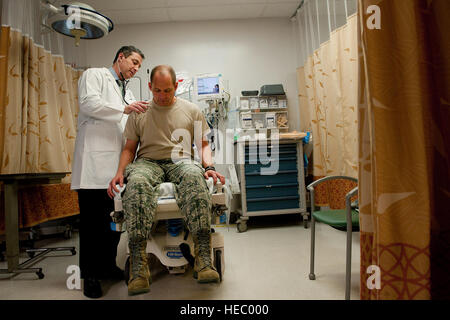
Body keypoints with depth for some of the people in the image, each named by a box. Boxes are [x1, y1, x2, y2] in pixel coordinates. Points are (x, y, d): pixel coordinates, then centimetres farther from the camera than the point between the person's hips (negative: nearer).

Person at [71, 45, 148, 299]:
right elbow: (88, 103, -9)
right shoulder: (95, 75, 8)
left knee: (115, 218, 7)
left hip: (117, 162, 7)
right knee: (93, 219, -3)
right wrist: (124, 109, -16)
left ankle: (108, 266, 21)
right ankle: (90, 275, 8)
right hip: (95, 160, -7)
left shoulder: (128, 93, 29)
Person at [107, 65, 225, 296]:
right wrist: (120, 172, -1)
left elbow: (203, 144, 14)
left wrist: (209, 167, -6)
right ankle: (138, 267, -38)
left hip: (181, 162, 0)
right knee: (136, 183, -37)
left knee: (194, 177, -39)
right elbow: (129, 148, 17)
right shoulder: (139, 113, 16)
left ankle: (203, 259, -42)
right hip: (148, 162, 1)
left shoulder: (191, 110, 14)